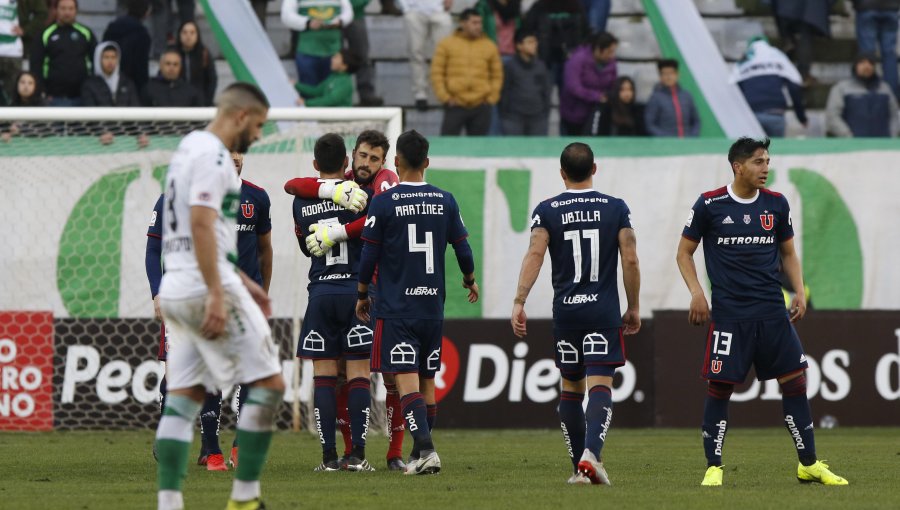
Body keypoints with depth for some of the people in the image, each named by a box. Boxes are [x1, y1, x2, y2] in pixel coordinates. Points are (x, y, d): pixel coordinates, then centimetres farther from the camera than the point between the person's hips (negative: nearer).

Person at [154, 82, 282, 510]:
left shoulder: (191, 149, 20)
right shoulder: (212, 155, -11)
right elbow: (201, 224, -21)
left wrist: (241, 281, 29)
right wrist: (217, 294, -24)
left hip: (175, 289, 10)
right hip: (205, 285, -10)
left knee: (183, 397, 6)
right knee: (268, 383, -4)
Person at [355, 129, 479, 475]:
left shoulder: (383, 203, -8)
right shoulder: (445, 201, 3)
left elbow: (369, 256, -5)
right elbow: (463, 249, 9)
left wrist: (362, 295, 11)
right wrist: (470, 280, 29)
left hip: (395, 309, -4)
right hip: (432, 307, 4)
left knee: (407, 379, -9)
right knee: (427, 380, 13)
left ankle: (426, 448, -26)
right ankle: (419, 454, 20)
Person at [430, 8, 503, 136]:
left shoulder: (490, 46, 8)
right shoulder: (447, 44, 4)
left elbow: (497, 75, 13)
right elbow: (437, 73, 3)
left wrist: (492, 97, 2)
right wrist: (444, 97, -5)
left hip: (481, 106, 2)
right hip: (455, 106, -2)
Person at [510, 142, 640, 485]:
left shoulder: (547, 211, 1)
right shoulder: (616, 209, 2)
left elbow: (535, 254, -11)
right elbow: (630, 260, -1)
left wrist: (519, 302, -14)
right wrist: (634, 308, 9)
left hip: (566, 311, 1)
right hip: (604, 310, -1)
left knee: (571, 388, 13)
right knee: (600, 386, -8)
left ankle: (580, 467, 14)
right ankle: (590, 454, -30)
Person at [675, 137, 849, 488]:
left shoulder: (776, 204, 7)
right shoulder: (710, 205, -3)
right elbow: (684, 252, 4)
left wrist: (800, 292, 5)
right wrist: (696, 293, -9)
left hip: (772, 312, 4)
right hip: (728, 312, -4)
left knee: (795, 380, 2)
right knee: (719, 387, -5)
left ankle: (809, 464, 11)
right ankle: (713, 468, 6)